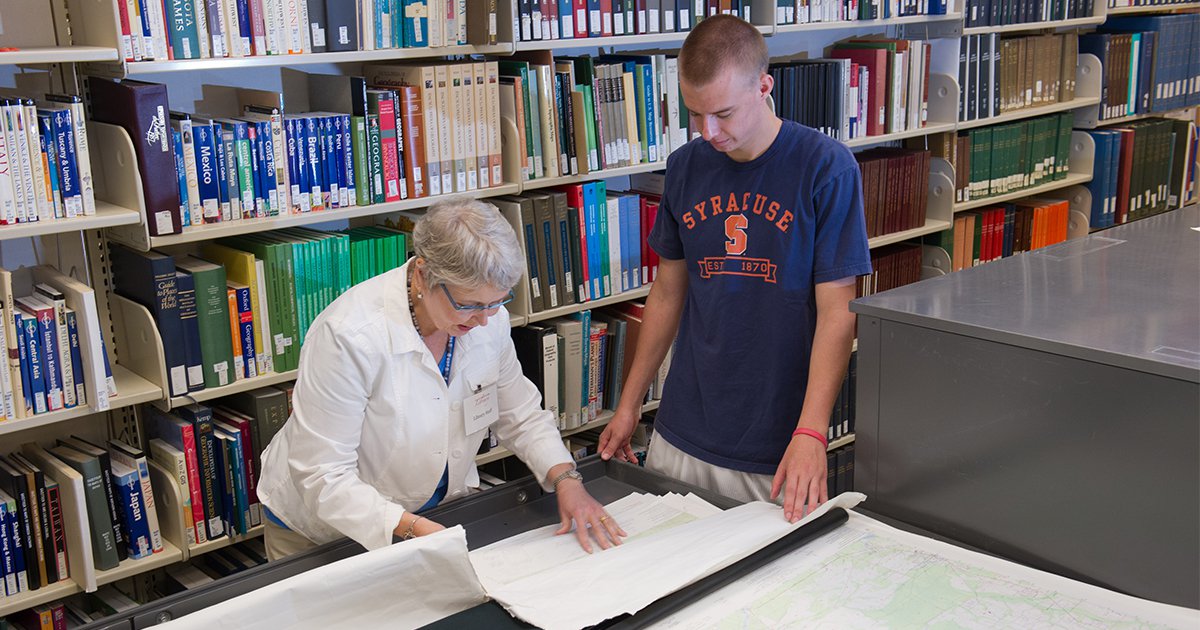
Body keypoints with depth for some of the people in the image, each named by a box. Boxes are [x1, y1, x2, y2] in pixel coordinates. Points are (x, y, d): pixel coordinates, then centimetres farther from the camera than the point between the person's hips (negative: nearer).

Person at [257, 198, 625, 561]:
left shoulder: (489, 318, -11)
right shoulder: (350, 336, -30)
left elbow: (522, 416, 3)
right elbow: (323, 476, -28)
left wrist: (565, 478, -13)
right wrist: (413, 529, -39)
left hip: (438, 512, 3)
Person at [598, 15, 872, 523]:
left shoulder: (826, 167, -11)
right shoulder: (685, 167, 3)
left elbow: (837, 313, -13)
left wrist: (810, 432, -23)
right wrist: (629, 404, 12)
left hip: (776, 449, -4)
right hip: (680, 438, 4)